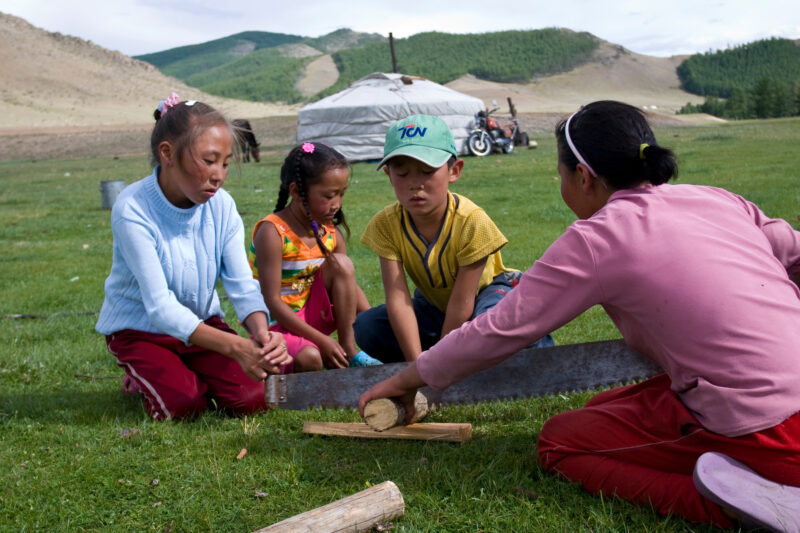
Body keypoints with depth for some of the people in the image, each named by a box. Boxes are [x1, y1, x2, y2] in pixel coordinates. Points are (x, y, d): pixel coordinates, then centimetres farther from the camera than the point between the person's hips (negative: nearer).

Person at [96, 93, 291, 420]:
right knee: (182, 406, -26)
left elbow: (242, 285, -15)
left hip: (202, 322, 4)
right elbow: (160, 306, -32)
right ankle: (142, 378, 8)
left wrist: (261, 333, -39)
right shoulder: (132, 210, -27)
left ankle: (191, 374, 15)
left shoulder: (221, 205, -13)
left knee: (253, 399, -15)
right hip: (140, 329, -3)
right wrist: (235, 347, -44)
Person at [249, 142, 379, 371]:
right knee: (309, 358, -37)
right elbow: (272, 301, -23)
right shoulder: (272, 232, -20)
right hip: (274, 322, -7)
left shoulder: (330, 232, -1)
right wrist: (322, 340, -25)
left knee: (341, 264, -15)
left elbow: (350, 287, 7)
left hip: (309, 315, 7)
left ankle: (349, 349, -10)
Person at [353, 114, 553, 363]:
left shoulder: (472, 221, -31)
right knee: (365, 328, -19)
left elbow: (461, 302, -27)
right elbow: (397, 298, -26)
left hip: (486, 290, -4)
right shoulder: (386, 224, -21)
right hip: (435, 304, 5)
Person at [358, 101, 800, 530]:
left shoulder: (595, 240, -9)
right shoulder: (715, 199, 9)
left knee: (559, 440, 7)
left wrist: (407, 380, 10)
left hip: (761, 430, -8)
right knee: (601, 409, 21)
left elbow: (499, 330, -4)